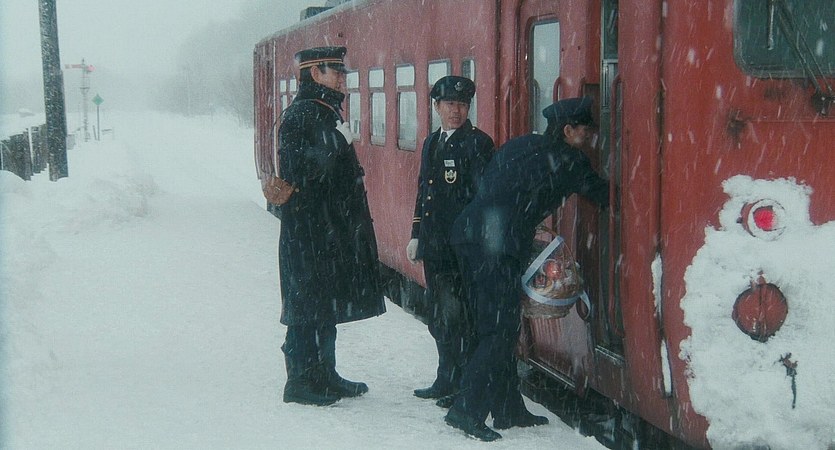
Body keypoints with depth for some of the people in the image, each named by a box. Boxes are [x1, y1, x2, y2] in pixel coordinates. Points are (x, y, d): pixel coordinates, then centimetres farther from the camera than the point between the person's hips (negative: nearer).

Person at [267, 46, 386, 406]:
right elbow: (297, 170, -24)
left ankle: (324, 376, 25)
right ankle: (301, 381, 5)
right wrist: (336, 143, -27)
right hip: (309, 231, -10)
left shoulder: (325, 113, 17)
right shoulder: (301, 115, -15)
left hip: (331, 230, 10)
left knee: (326, 306, 16)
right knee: (307, 307, -3)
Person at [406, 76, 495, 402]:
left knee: (456, 316, -4)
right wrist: (416, 236, 19)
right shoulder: (431, 143, 16)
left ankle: (460, 385, 7)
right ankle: (446, 381, 26)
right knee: (438, 317, 15)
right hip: (434, 246, 8)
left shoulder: (477, 143, -8)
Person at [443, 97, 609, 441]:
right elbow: (601, 194, 11)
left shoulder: (520, 145, 22)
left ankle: (508, 409, 20)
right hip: (497, 246, -9)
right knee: (501, 332, -5)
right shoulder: (566, 159, 1)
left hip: (468, 232, 9)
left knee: (493, 327, 13)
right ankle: (466, 410, -10)